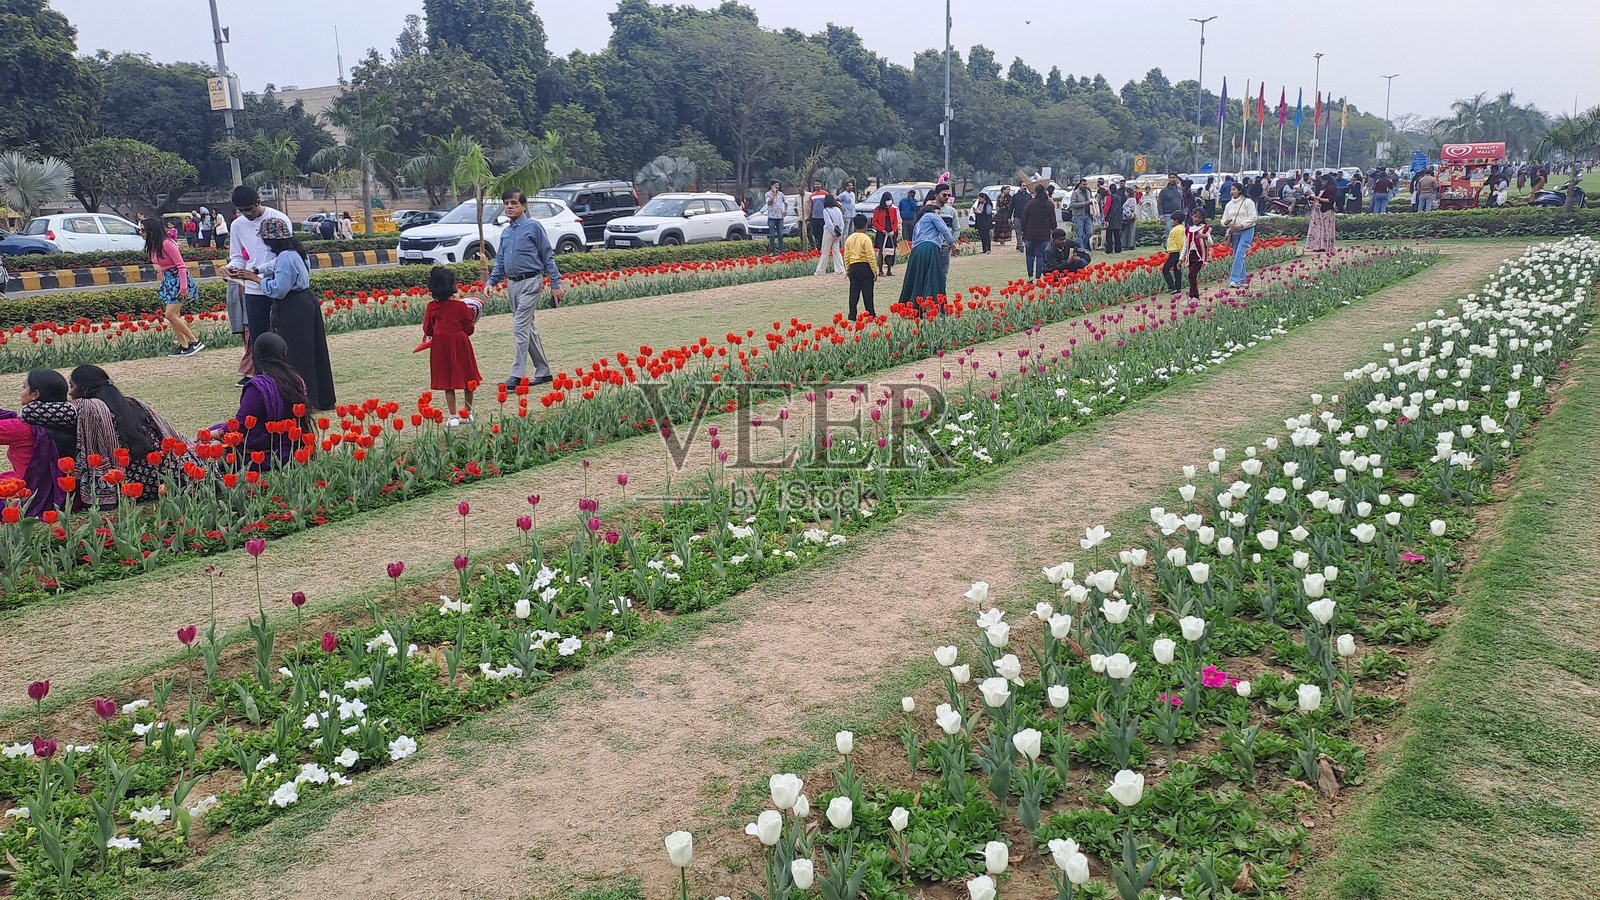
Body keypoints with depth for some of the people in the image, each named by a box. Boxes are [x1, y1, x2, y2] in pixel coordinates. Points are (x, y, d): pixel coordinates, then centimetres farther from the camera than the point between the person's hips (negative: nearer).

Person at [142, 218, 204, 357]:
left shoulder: (167, 244, -19)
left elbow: (181, 265, -19)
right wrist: (164, 283, 16)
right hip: (168, 281, 9)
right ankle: (184, 346, 10)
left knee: (171, 315, -12)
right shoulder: (153, 246, 8)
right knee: (174, 315, 6)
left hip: (178, 279, -9)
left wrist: (183, 287, -22)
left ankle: (195, 342, -5)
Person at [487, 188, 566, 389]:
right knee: (529, 328, 11)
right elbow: (500, 261, 21)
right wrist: (491, 282, 7)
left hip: (530, 282, -8)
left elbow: (548, 257, -5)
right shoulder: (505, 233, 15)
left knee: (520, 327, -13)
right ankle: (543, 372, 20)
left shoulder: (533, 227, -6)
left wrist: (555, 284, -8)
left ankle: (517, 375, -13)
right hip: (512, 283, 8)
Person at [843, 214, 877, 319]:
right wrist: (874, 271, -8)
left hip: (853, 267, 5)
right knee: (867, 292, 3)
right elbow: (870, 256, -13)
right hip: (865, 267, -5)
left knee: (854, 292, 6)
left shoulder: (849, 239, 6)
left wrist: (847, 269, 18)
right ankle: (871, 313, 9)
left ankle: (852, 316, 5)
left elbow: (846, 256, 9)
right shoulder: (866, 239, -11)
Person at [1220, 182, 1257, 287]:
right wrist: (1225, 222, -12)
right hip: (1234, 233, 6)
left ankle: (1235, 280, -24)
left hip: (1247, 231, -6)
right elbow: (1223, 220, 12)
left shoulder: (1247, 202, -4)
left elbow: (1253, 217, -10)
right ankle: (1242, 280, 19)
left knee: (1239, 254, -18)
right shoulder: (1229, 204, 13)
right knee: (1236, 256, 9)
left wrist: (1241, 225, -20)